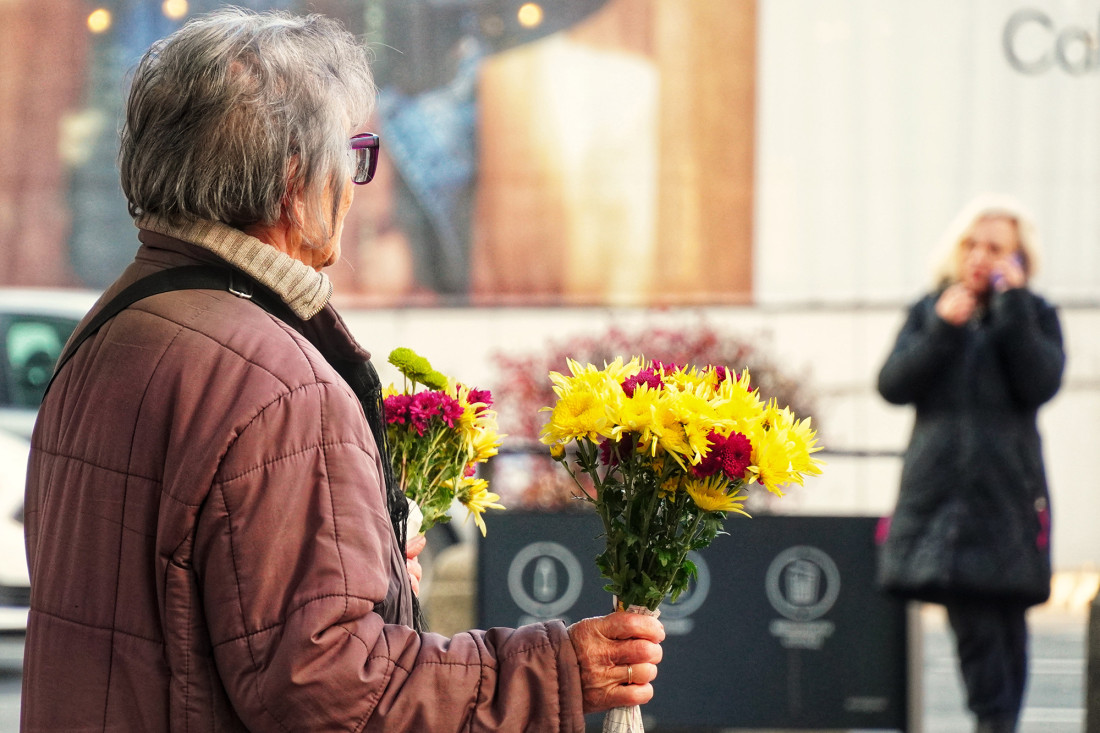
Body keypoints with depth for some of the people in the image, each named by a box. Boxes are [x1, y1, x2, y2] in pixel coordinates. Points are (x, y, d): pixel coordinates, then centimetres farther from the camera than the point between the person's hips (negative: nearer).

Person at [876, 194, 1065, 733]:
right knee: (972, 620, -5)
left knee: (1001, 617, -4)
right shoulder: (930, 311, 13)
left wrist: (1013, 305, -10)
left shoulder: (1034, 316, 8)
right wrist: (942, 331, -9)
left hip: (1007, 491, -1)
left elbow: (1040, 384, -9)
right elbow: (892, 385, 2)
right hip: (938, 487, 1)